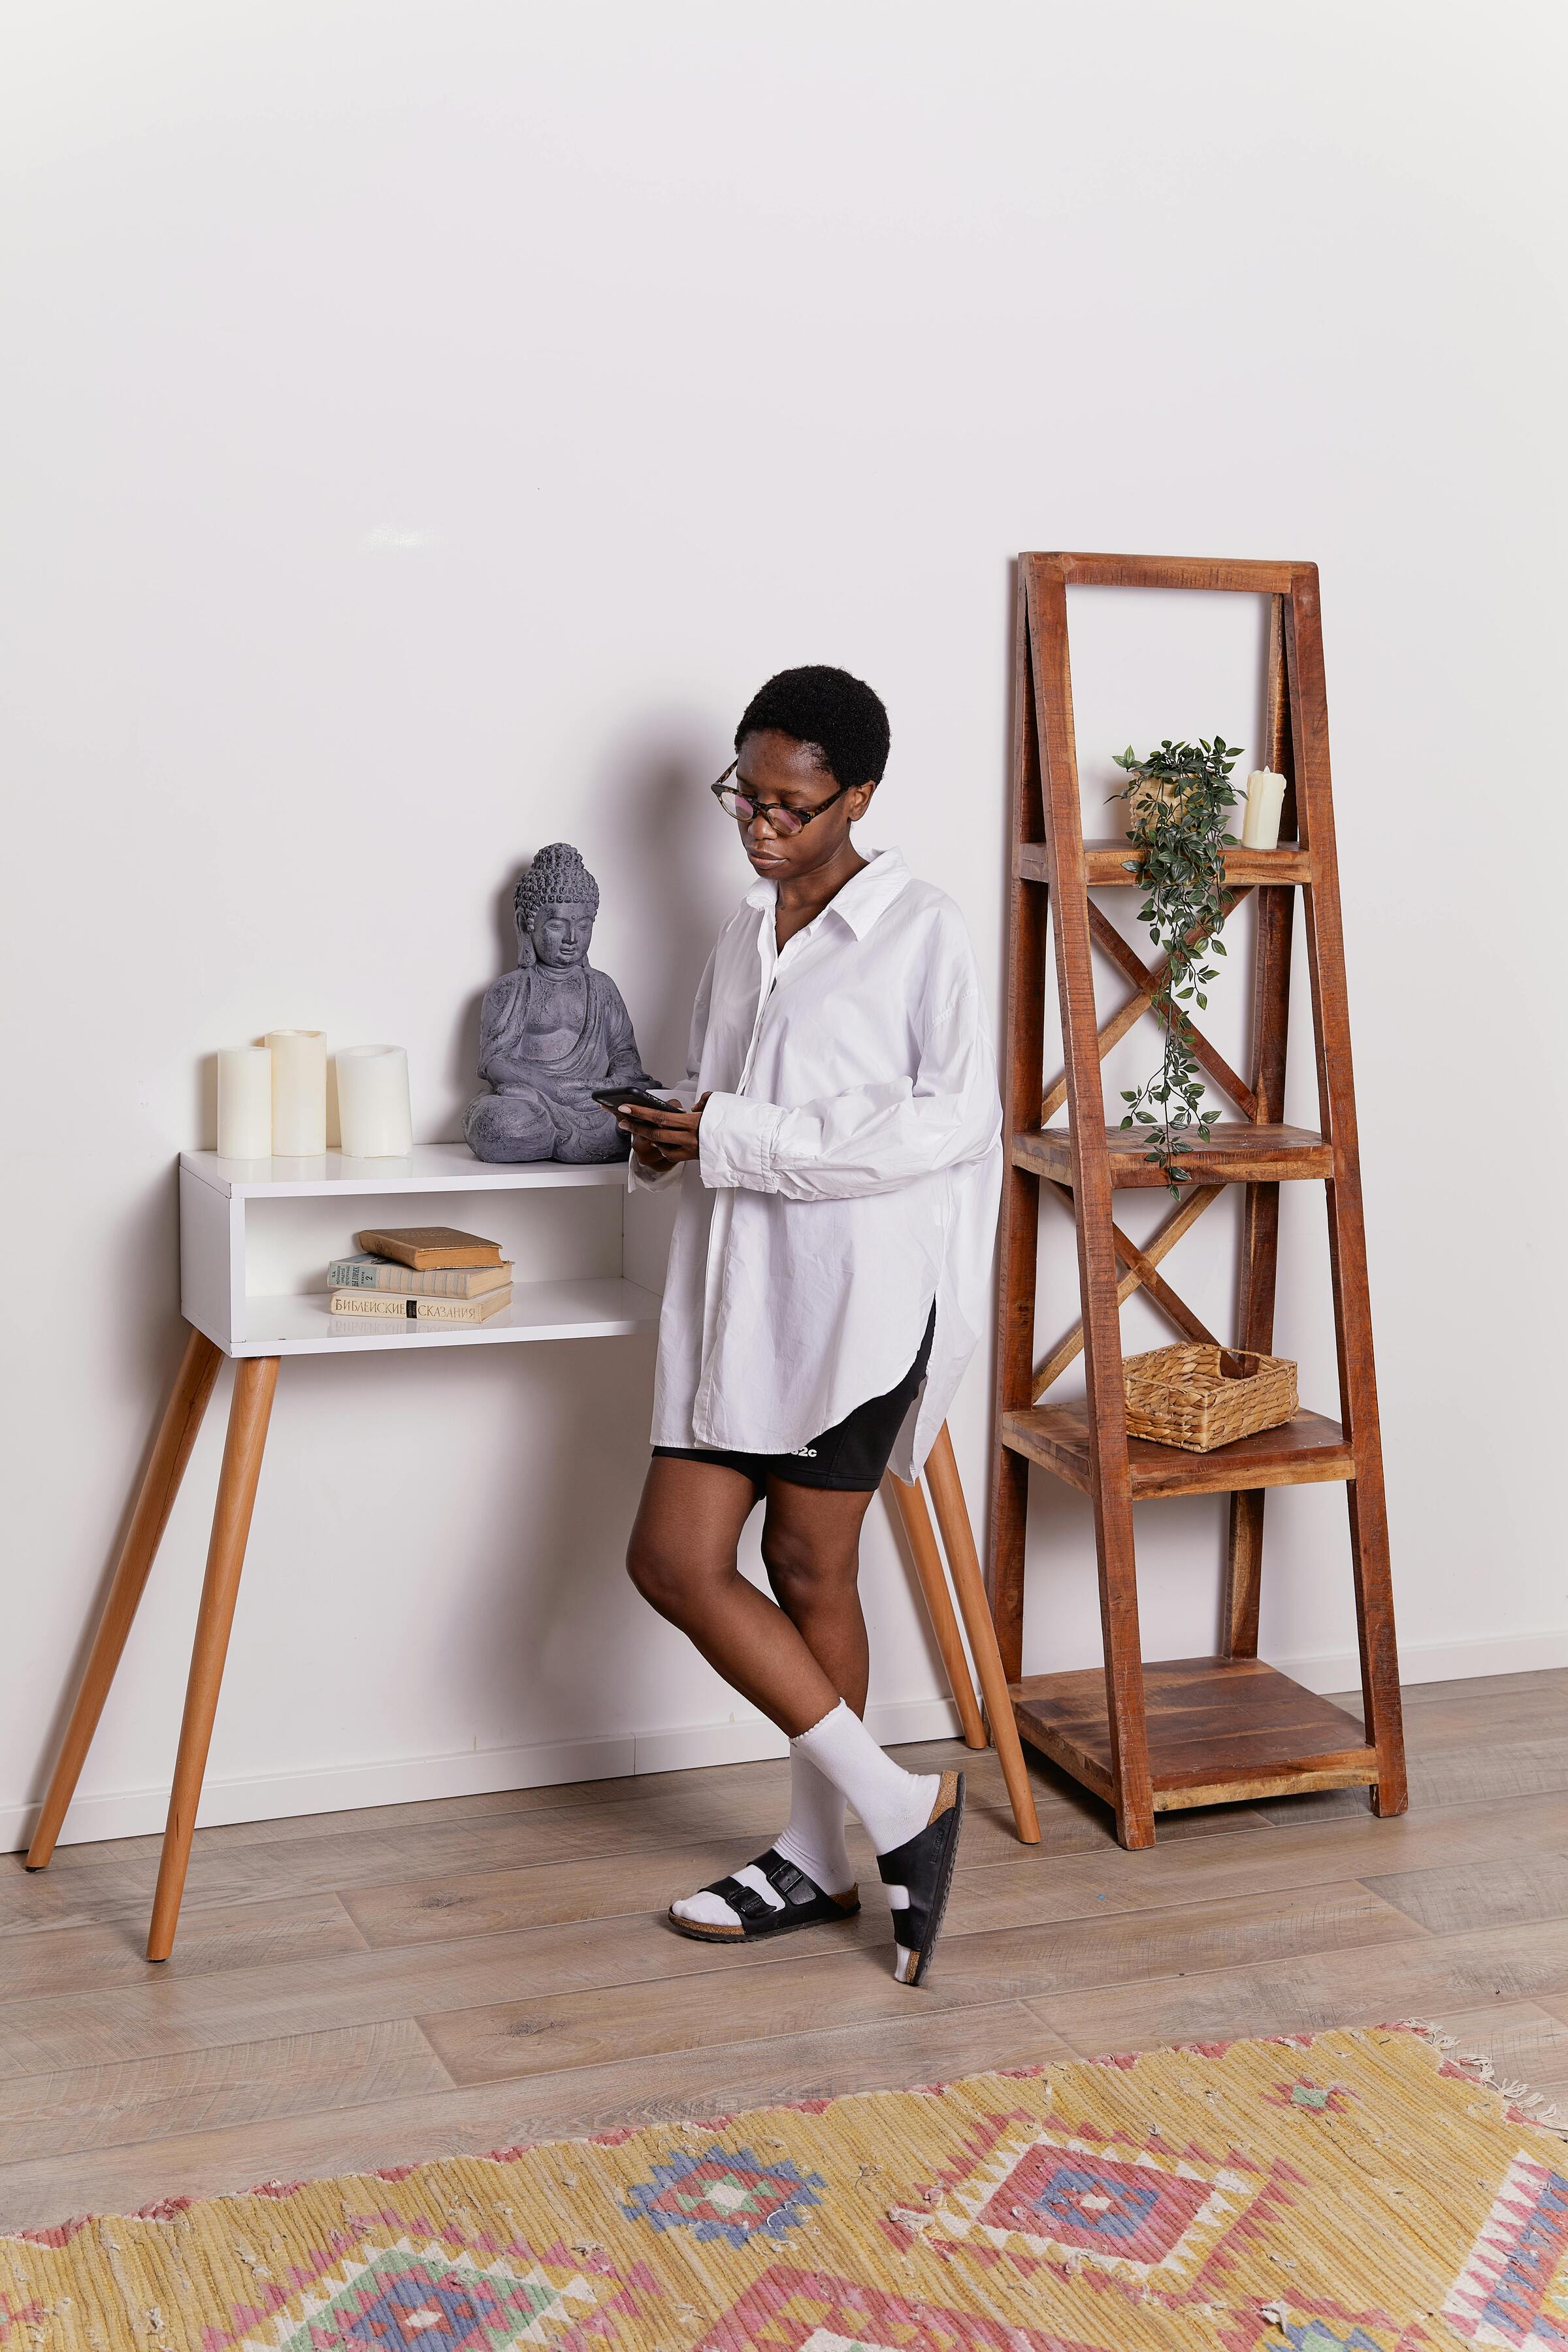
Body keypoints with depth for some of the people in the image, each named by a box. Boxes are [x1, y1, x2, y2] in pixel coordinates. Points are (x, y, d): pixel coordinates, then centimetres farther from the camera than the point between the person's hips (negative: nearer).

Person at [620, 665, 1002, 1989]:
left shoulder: (920, 932, -6)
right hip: (739, 1290, 7)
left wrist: (738, 1138, -17)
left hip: (855, 1294, -7)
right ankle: (899, 1810, 13)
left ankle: (821, 1855, 18)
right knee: (675, 1557, 2)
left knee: (809, 1566, -2)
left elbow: (954, 1121, -15)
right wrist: (670, 1138, 1)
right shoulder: (745, 934, 16)